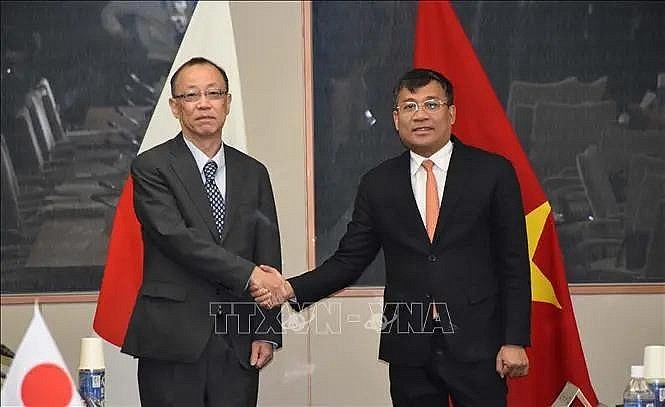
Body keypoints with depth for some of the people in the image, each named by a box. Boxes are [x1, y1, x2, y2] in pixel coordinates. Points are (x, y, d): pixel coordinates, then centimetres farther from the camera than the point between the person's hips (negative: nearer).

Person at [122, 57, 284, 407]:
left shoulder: (253, 173, 13)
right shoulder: (152, 167, -1)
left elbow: (268, 257, 11)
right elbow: (176, 237, -14)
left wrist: (267, 332, 3)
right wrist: (248, 273, -18)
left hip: (238, 344, 4)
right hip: (172, 341, -4)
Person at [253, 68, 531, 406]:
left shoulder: (492, 172, 0)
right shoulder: (378, 184, 7)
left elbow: (514, 264, -1)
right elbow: (349, 259, 7)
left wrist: (514, 340, -6)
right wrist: (292, 289, -8)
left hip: (476, 344, -2)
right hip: (408, 350, 2)